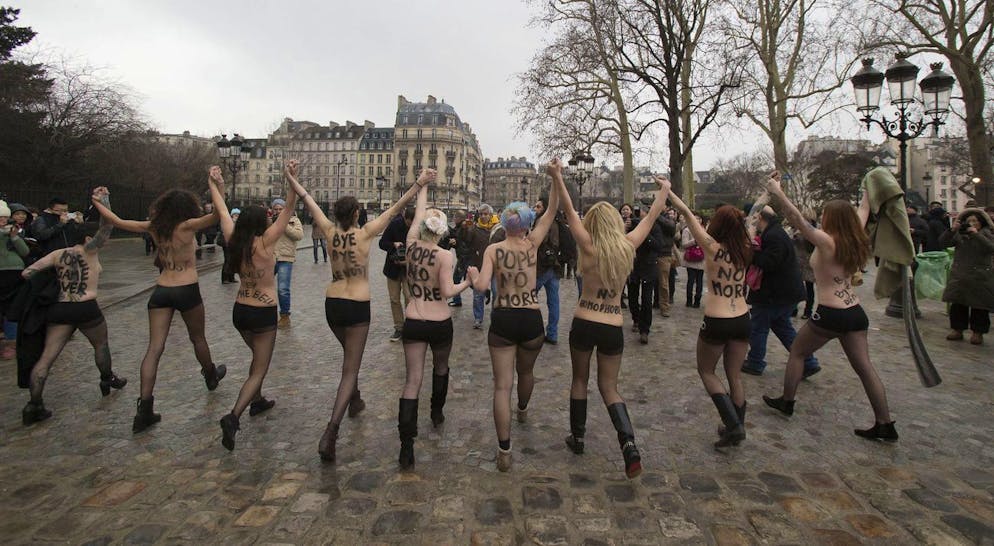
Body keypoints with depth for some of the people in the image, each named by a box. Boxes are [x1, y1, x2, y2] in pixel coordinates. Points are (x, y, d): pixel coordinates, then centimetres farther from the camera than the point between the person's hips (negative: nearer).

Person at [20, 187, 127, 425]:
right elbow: (107, 225, -14)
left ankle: (34, 405, -2)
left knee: (46, 357, 3)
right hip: (86, 309, -4)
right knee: (101, 344, 21)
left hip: (59, 310, 4)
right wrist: (103, 199, -16)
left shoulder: (58, 254, 11)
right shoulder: (89, 251, -3)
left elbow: (26, 273, 4)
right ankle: (108, 380, 37)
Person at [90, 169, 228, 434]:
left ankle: (145, 409, -4)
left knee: (154, 349, 0)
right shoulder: (187, 226, -10)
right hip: (187, 291, -3)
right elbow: (218, 215, -22)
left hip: (160, 291, 4)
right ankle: (211, 376, 43)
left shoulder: (155, 227, 3)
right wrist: (215, 184, -30)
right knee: (198, 338, 19)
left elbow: (119, 222, 13)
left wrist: (97, 203, 28)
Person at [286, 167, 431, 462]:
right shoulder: (365, 233, -10)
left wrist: (291, 177, 18)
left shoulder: (331, 232, -2)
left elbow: (307, 199, 8)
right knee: (350, 369, -2)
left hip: (332, 304, 5)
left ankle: (355, 401, 48)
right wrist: (419, 184, -11)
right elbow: (397, 207, -12)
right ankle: (331, 430, -17)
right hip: (357, 307, -5)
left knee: (349, 355, 30)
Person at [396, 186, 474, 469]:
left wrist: (423, 186, 26)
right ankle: (437, 413, 46)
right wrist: (467, 283, -1)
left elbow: (418, 214, 13)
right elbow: (448, 291, -20)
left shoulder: (411, 246, -1)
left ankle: (406, 445, -7)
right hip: (440, 323, -2)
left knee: (412, 380, 0)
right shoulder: (444, 255, -13)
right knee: (441, 367, 27)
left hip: (413, 322, 2)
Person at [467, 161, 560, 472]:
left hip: (502, 321, -1)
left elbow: (481, 286, -17)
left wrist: (472, 275, 4)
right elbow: (551, 213, 3)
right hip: (532, 321, 2)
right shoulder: (532, 245, -2)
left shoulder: (493, 250, -6)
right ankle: (522, 411, 57)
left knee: (502, 385, 2)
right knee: (526, 372, 29)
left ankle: (504, 452, 0)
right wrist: (556, 178, -5)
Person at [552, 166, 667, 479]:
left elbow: (569, 212, -8)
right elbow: (651, 218, 12)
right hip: (613, 328, 2)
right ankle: (628, 442, -4)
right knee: (609, 386, 14)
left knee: (580, 380, 19)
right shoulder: (628, 247, -3)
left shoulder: (589, 248, -10)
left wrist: (558, 179, -2)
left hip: (584, 324, -2)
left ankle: (577, 437, 30)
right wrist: (664, 191, 26)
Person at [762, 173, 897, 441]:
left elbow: (797, 220, -24)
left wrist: (777, 192, -25)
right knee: (864, 366, 9)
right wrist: (867, 190, 36)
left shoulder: (827, 242, -14)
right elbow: (863, 211, 22)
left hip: (830, 314, -7)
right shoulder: (855, 241, 5)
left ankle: (786, 401, 23)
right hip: (856, 312, 7)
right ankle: (885, 425, 12)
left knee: (797, 352, 12)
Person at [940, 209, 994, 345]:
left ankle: (978, 332, 13)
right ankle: (957, 329, 16)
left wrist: (976, 234, -19)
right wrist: (952, 230, -13)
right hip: (959, 276, 3)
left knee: (979, 306, 2)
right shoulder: (959, 234, 9)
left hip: (980, 277, -3)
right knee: (957, 304, 7)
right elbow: (943, 242, -1)